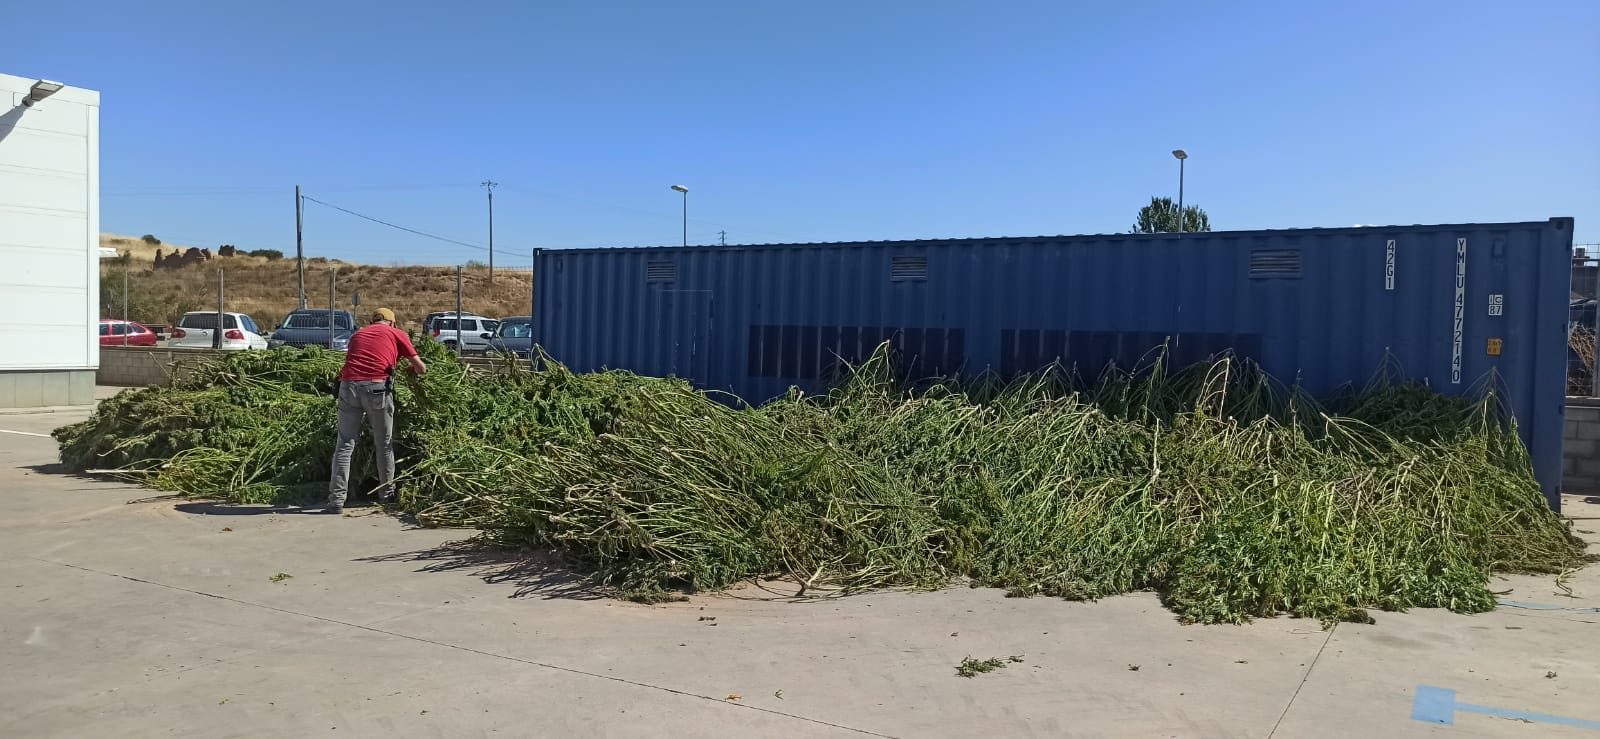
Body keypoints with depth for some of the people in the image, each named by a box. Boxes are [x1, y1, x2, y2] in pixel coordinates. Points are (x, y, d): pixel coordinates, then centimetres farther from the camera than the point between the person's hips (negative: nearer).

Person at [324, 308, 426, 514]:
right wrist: (413, 370, 38)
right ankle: (386, 493, 24)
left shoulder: (358, 334, 29)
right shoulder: (396, 334, 17)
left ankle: (337, 500, -4)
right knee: (384, 444, 13)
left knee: (344, 445, 3)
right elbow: (420, 368, 15)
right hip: (377, 387, -3)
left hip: (348, 386, 3)